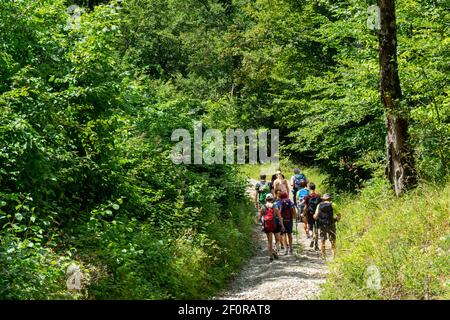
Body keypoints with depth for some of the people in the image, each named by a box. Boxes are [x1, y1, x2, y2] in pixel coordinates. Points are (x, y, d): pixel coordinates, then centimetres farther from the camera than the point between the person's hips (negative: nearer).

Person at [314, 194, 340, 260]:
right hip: (330, 224, -2)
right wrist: (336, 219, 13)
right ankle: (334, 255, 2)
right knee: (333, 240, 6)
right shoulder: (332, 205, -2)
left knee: (322, 240, 10)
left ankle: (323, 255, 10)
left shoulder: (319, 205, 4)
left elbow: (315, 216, 1)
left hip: (322, 225, 2)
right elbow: (338, 215, -6)